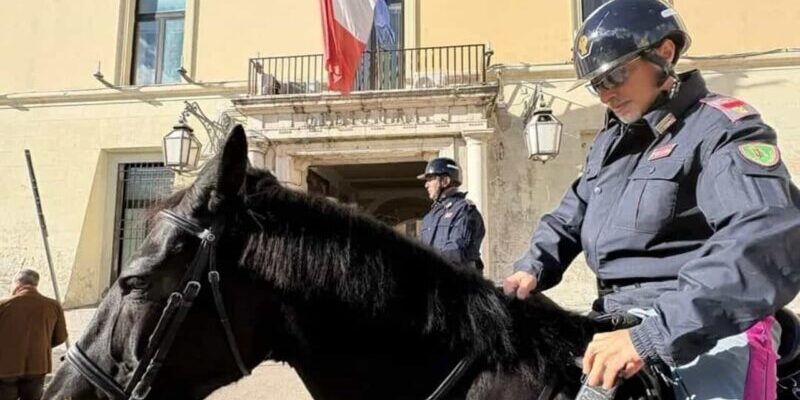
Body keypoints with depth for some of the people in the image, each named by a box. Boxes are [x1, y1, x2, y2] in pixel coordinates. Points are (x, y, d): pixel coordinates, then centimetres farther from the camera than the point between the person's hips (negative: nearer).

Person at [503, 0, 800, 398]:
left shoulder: (721, 129, -9)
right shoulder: (609, 142, 16)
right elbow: (569, 218, 23)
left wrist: (652, 334, -32)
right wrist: (532, 268, 2)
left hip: (704, 330, -7)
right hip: (616, 321, 7)